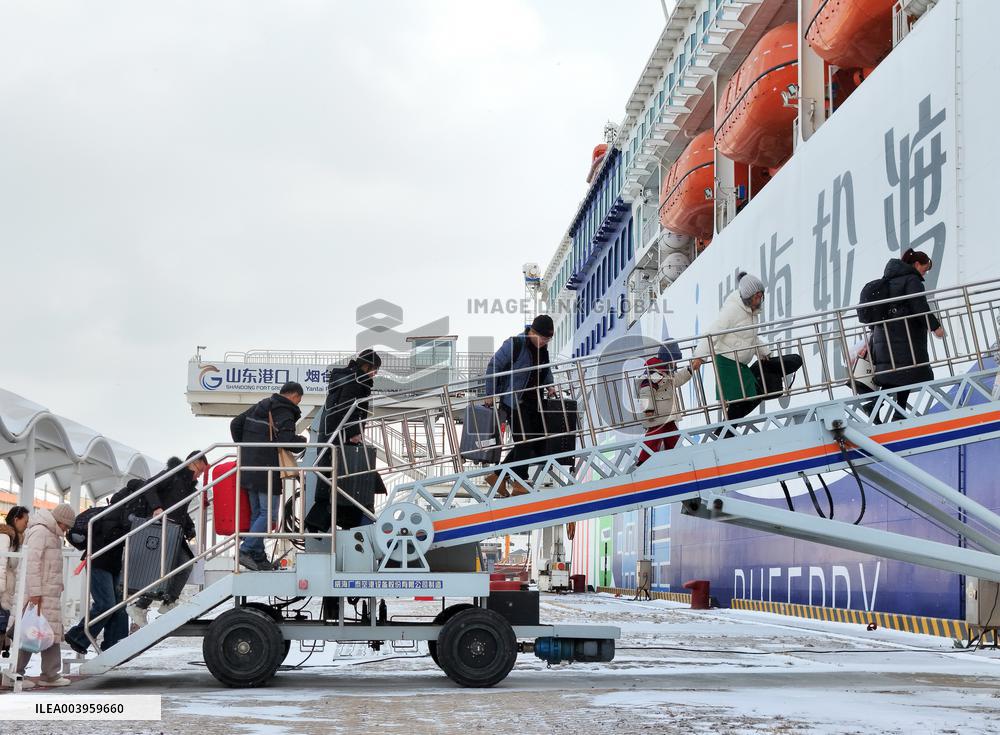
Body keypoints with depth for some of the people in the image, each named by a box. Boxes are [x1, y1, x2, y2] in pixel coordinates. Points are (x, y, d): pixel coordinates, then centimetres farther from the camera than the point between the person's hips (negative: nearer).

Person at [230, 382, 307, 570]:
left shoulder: (259, 407, 17)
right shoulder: (285, 412, -10)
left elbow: (236, 424, 21)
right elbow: (286, 440, -22)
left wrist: (243, 447, 28)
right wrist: (303, 441, -3)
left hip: (249, 468, 9)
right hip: (267, 471, -9)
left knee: (257, 513, 12)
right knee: (269, 514, -5)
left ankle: (258, 557, 13)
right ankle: (246, 550, -15)